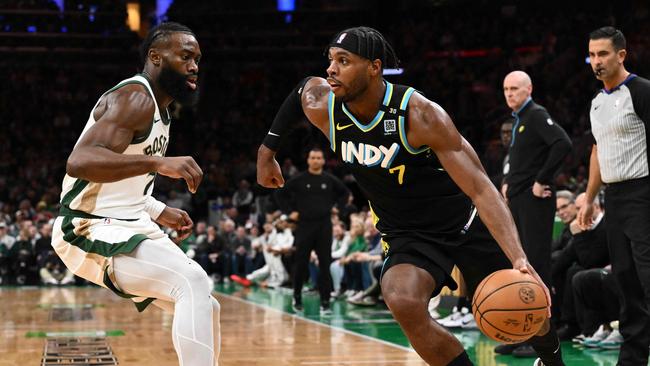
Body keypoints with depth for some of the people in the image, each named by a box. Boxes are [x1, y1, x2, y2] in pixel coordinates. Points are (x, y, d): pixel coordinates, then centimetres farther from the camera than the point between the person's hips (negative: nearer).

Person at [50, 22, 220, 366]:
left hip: (125, 226, 11)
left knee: (205, 306, 10)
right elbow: (80, 162, -32)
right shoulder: (134, 98, -15)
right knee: (194, 283, -26)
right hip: (92, 231, -11)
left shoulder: (155, 106, 16)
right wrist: (158, 162, -39)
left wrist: (159, 212, 21)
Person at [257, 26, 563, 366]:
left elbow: (481, 189, -32)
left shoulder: (420, 114, -29)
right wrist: (268, 149, 14)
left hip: (465, 224, -2)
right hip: (407, 235, 2)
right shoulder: (322, 107, -15)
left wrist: (518, 259, -43)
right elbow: (301, 89, 13)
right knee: (402, 301, -31)